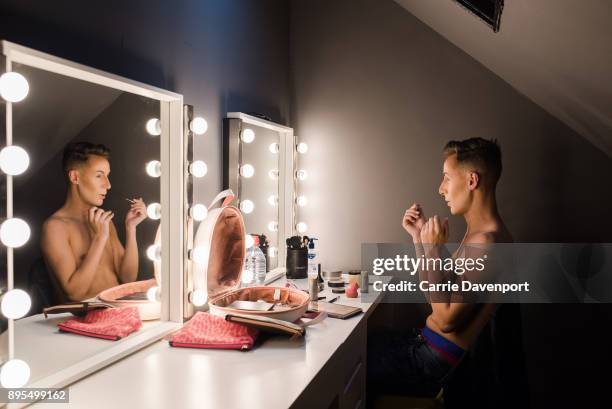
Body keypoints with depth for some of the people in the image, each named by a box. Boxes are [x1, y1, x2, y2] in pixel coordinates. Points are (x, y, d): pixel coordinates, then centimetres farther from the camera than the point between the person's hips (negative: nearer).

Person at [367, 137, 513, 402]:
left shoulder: (486, 242, -23)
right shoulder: (476, 233, 9)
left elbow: (446, 319, -22)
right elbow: (435, 296, 13)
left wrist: (434, 250, -18)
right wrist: (419, 237, 8)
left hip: (438, 363, -9)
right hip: (426, 343, 9)